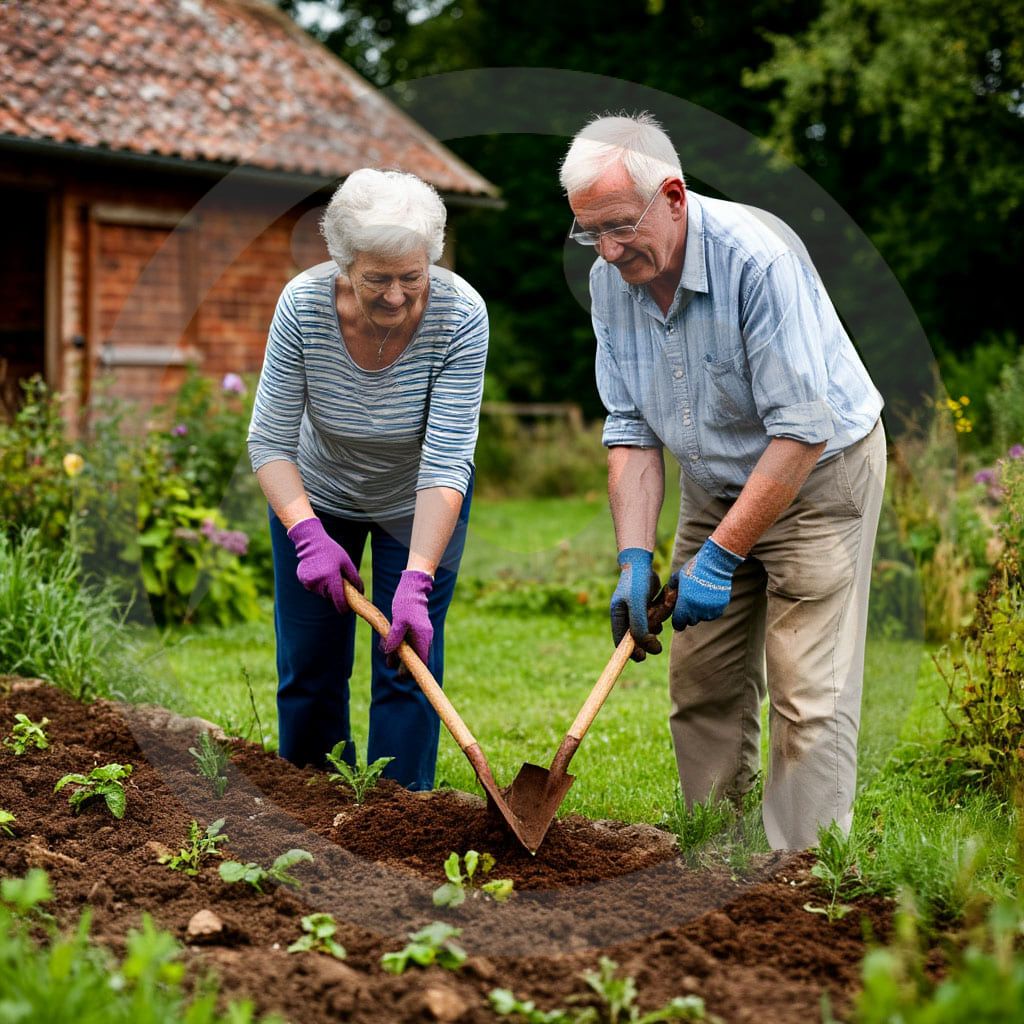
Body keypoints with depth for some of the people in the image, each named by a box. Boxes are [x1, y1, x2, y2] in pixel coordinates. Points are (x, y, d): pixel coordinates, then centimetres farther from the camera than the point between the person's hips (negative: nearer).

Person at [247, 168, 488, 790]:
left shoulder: (460, 316, -31)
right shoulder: (303, 305, -27)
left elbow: (446, 463, -33)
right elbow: (270, 442, -20)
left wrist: (416, 581, -40)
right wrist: (309, 534, -33)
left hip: (417, 504, -1)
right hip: (316, 495, 2)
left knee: (407, 664, -6)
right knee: (308, 667, 7)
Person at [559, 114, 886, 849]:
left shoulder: (759, 257, -29)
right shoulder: (611, 279, -8)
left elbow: (802, 430, -28)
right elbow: (632, 432, -3)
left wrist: (721, 554, -26)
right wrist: (635, 558, -14)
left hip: (818, 475, -6)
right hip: (716, 485, 6)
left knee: (808, 693, -10)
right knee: (701, 681, 5)